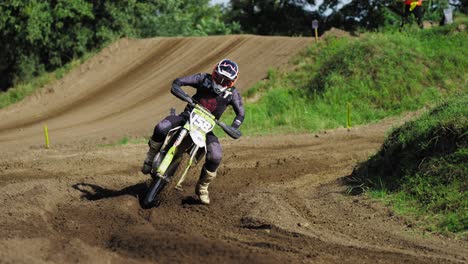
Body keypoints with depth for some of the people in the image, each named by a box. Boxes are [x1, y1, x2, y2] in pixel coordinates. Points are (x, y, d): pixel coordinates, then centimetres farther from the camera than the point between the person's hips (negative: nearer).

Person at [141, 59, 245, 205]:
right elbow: (177, 83, -13)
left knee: (215, 156, -24)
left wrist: (233, 128, -23)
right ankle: (150, 159, -4)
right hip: (188, 116, -1)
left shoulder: (232, 94, -6)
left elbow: (240, 114, -2)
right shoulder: (204, 79, -8)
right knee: (161, 128, -32)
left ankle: (202, 187, 3)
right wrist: (187, 97, -32)